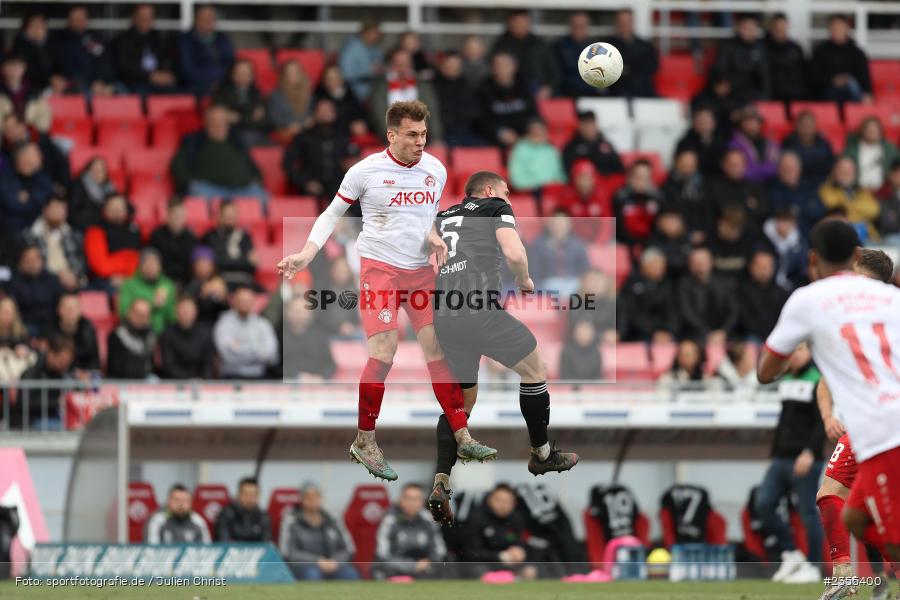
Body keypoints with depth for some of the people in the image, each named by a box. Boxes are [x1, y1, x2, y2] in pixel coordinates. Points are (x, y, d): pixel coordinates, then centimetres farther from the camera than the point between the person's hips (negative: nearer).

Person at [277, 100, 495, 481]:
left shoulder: (436, 170, 4)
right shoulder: (365, 171, -9)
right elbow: (332, 214, 2)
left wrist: (434, 238, -1)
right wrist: (305, 255, -10)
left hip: (420, 271, 5)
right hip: (379, 267, -5)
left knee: (438, 350, 0)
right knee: (383, 353, -14)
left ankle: (462, 438, 4)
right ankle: (364, 442, -1)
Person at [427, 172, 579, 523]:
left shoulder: (440, 218, 25)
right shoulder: (495, 207, 9)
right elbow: (514, 253, -8)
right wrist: (525, 280, 11)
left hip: (443, 319, 6)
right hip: (480, 309, -6)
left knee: (462, 402, 16)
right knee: (535, 370, 16)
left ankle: (440, 484, -1)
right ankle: (541, 454, 27)